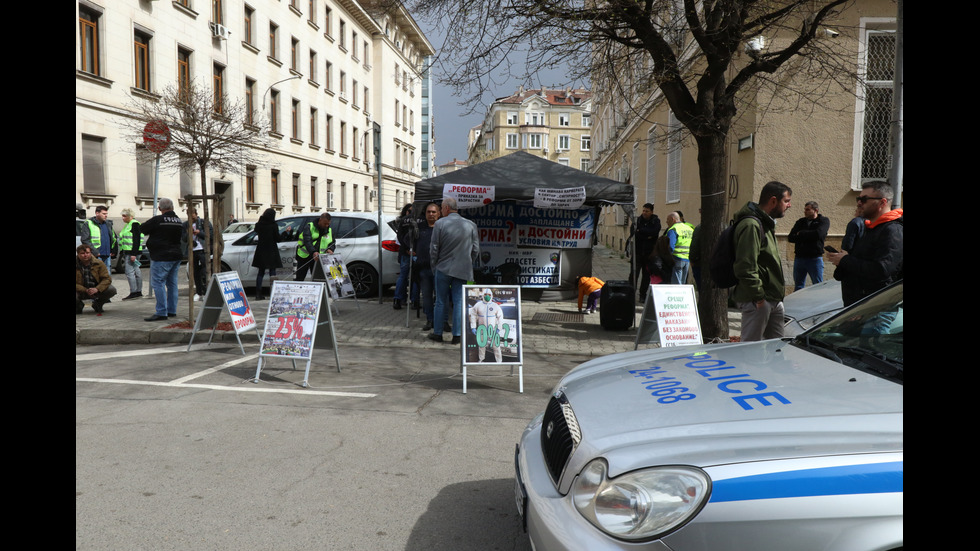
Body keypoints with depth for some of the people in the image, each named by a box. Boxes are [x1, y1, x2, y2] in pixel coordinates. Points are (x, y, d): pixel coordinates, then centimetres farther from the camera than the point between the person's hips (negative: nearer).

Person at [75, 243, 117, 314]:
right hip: (81, 292, -1)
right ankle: (79, 305, 7)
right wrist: (85, 290, -28)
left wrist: (97, 289, -27)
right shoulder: (77, 265, -8)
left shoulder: (99, 263, -5)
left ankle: (97, 304, 7)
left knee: (112, 290, -24)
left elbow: (107, 279, -10)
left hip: (96, 290, 1)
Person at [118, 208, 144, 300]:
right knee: (136, 271, 10)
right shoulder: (128, 225, 19)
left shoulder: (135, 224, -12)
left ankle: (133, 292, -9)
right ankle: (139, 292, 13)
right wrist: (123, 253, 23)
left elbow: (136, 240, -19)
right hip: (127, 252, 10)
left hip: (132, 252, -10)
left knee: (130, 272, -11)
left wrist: (133, 253, -24)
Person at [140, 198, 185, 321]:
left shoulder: (157, 220, -13)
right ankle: (172, 310, 18)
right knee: (172, 283, 14)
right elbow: (184, 236, 23)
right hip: (176, 256, 7)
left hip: (161, 257, -7)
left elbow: (142, 229, -1)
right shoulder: (179, 221, 8)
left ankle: (161, 312, -10)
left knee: (158, 283, -5)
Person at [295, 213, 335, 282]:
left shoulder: (330, 231, 8)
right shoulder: (309, 227, -7)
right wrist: (313, 252, -39)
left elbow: (333, 243, 13)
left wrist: (330, 249, -13)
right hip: (304, 257, -3)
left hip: (317, 258, 3)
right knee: (299, 279, 1)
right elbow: (307, 241, -21)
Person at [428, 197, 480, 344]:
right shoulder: (470, 225, 1)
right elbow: (476, 249, 4)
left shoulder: (440, 223, -7)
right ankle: (457, 335, 6)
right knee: (459, 302, 5)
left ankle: (437, 333, 16)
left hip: (443, 268, -2)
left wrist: (434, 265, 10)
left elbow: (434, 248, -4)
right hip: (463, 270, 2)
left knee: (441, 302, 8)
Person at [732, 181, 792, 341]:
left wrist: (779, 289, 19)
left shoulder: (766, 223, 18)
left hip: (774, 300, 11)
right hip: (757, 301, -11)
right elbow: (746, 267, -24)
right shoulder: (751, 225, -17)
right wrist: (758, 296, -22)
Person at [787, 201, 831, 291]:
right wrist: (808, 236, -11)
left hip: (815, 259, -4)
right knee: (798, 287, 10)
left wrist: (801, 234, -5)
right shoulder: (800, 222, 12)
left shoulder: (824, 221, 1)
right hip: (799, 258, 4)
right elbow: (791, 238, 1)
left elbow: (818, 234, -19)